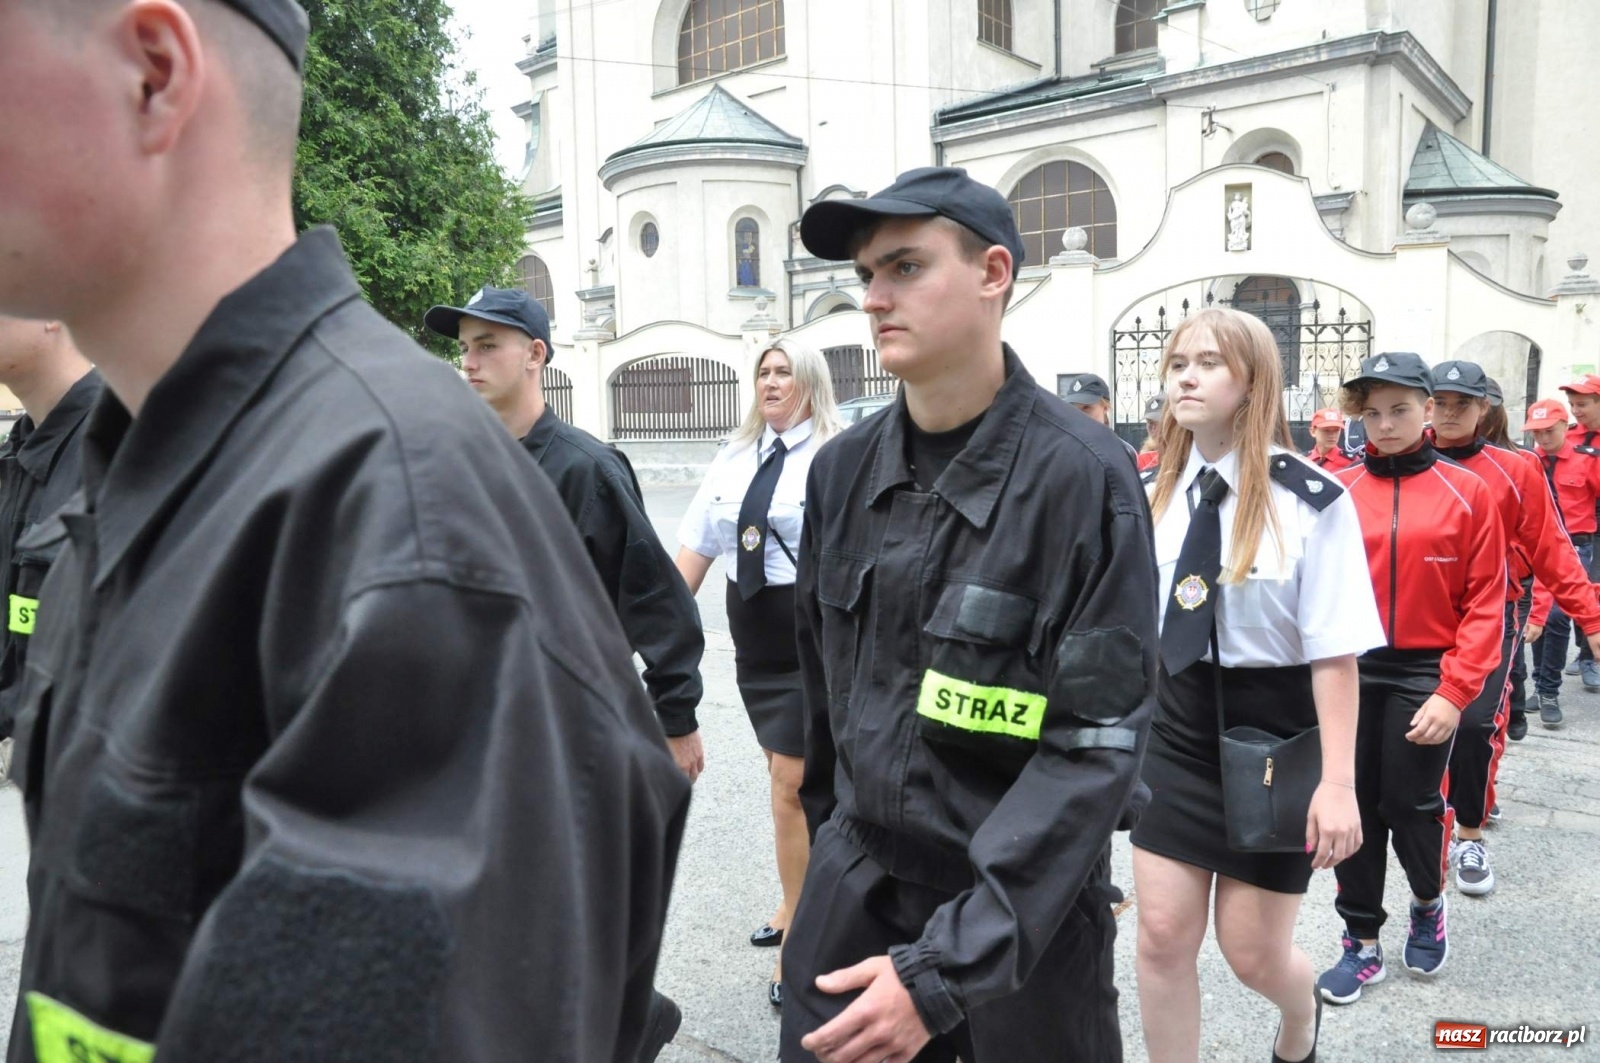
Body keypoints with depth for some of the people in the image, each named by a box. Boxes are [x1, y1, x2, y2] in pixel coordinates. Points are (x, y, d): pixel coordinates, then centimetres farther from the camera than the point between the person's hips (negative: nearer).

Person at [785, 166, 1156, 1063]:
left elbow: (1098, 745, -19)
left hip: (1026, 916, -4)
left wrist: (946, 965, -23)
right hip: (851, 891, 4)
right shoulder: (842, 470, -1)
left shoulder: (1083, 475, -16)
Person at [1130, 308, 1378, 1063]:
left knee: (1252, 952, 10)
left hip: (1274, 736, -4)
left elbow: (1335, 652, -15)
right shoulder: (1157, 493, 2)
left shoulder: (1310, 498, -15)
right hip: (1175, 726, 4)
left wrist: (1337, 782, -17)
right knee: (1162, 936, 5)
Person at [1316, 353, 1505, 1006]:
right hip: (1351, 671, 2)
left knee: (1410, 801, 5)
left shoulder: (1466, 493, -3)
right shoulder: (1340, 492, 0)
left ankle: (1428, 904, 38)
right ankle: (1362, 944, 24)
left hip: (1426, 674, -1)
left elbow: (1485, 602, -4)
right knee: (1354, 804, 7)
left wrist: (1455, 692, -10)